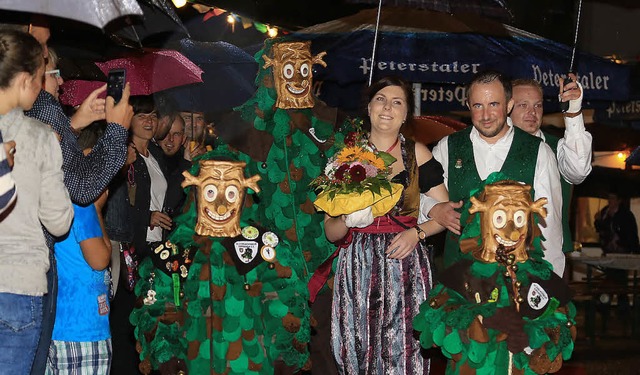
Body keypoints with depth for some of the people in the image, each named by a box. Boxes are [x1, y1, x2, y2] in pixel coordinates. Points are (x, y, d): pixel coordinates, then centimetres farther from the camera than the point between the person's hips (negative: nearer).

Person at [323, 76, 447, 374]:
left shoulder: (416, 153, 6)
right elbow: (330, 232, 7)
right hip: (357, 268, 1)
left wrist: (417, 232, -10)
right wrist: (349, 221, -14)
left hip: (405, 268, -1)